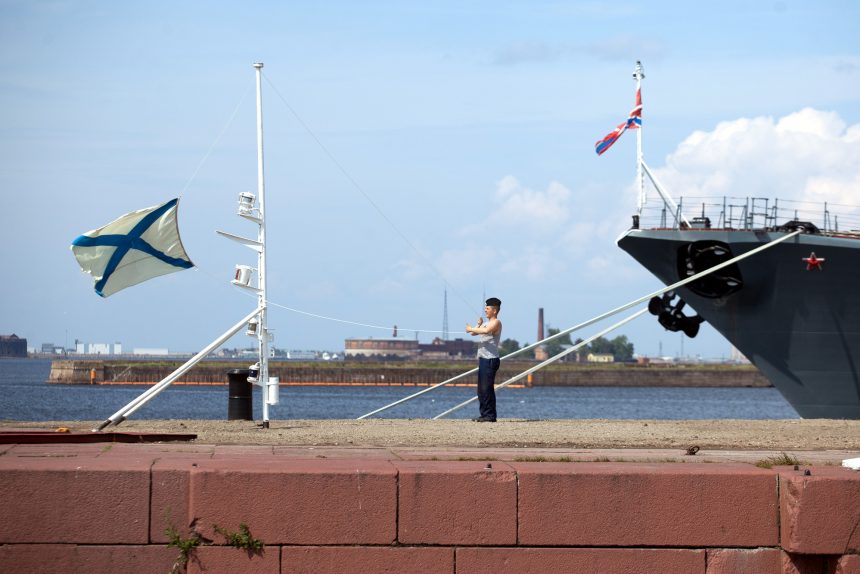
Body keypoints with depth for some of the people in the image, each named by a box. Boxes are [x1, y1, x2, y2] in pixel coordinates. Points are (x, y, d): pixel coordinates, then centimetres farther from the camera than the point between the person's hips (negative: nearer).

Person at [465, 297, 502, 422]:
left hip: (491, 359, -9)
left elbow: (486, 331, -27)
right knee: (481, 389, 10)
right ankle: (484, 414, 14)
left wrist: (471, 329, -17)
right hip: (483, 359, 9)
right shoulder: (486, 323, 21)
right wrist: (478, 324, 5)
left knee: (487, 388, -11)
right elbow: (473, 333, 22)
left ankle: (490, 416, -10)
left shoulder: (496, 323, -7)